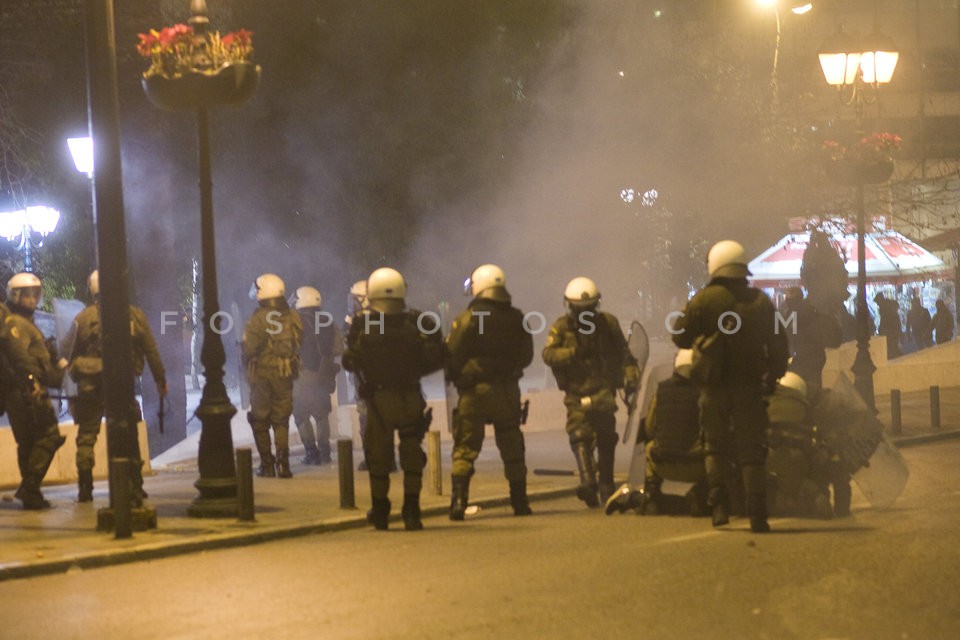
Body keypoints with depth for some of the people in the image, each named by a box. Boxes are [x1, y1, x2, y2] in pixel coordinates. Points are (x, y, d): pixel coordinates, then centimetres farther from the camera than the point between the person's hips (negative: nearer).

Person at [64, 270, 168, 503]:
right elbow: (152, 351, 5)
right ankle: (135, 486, 8)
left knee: (86, 435, 7)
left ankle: (85, 489, 4)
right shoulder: (135, 316, 1)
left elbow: (68, 347, 8)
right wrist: (161, 379, 15)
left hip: (90, 386, -1)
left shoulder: (83, 318, -4)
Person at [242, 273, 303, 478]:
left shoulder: (258, 319, -14)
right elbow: (299, 344, 4)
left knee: (260, 421, 9)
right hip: (286, 376, 4)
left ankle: (267, 464, 6)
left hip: (262, 375, -4)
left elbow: (248, 349, -13)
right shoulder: (293, 317, 0)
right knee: (281, 419, 11)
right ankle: (283, 461, -3)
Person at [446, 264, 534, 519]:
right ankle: (520, 501, 17)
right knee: (512, 449, 13)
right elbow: (526, 356, 11)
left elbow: (452, 357, -9)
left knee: (465, 448, 0)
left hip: (474, 391, -3)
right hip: (507, 390, 3)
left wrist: (455, 377, 11)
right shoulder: (517, 319, 3)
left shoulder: (467, 319, -10)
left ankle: (458, 501, -10)